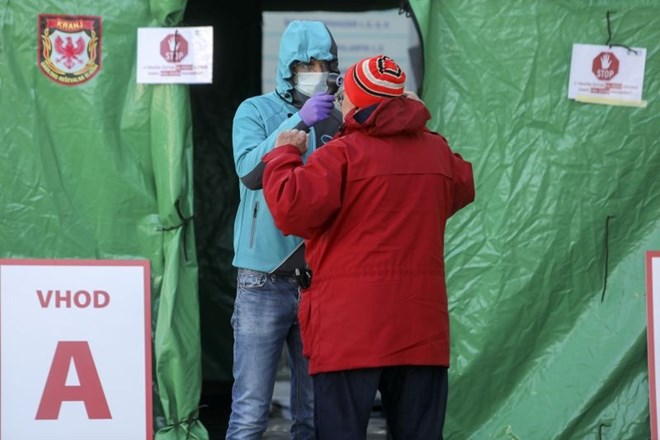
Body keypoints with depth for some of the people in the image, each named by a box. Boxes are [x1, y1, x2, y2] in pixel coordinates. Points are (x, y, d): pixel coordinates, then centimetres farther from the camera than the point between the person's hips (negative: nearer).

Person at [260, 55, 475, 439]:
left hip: (351, 327, -5)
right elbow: (463, 188, 32)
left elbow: (290, 208, -15)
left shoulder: (343, 154, -8)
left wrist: (284, 155, 3)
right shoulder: (438, 152, 11)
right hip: (421, 328, 5)